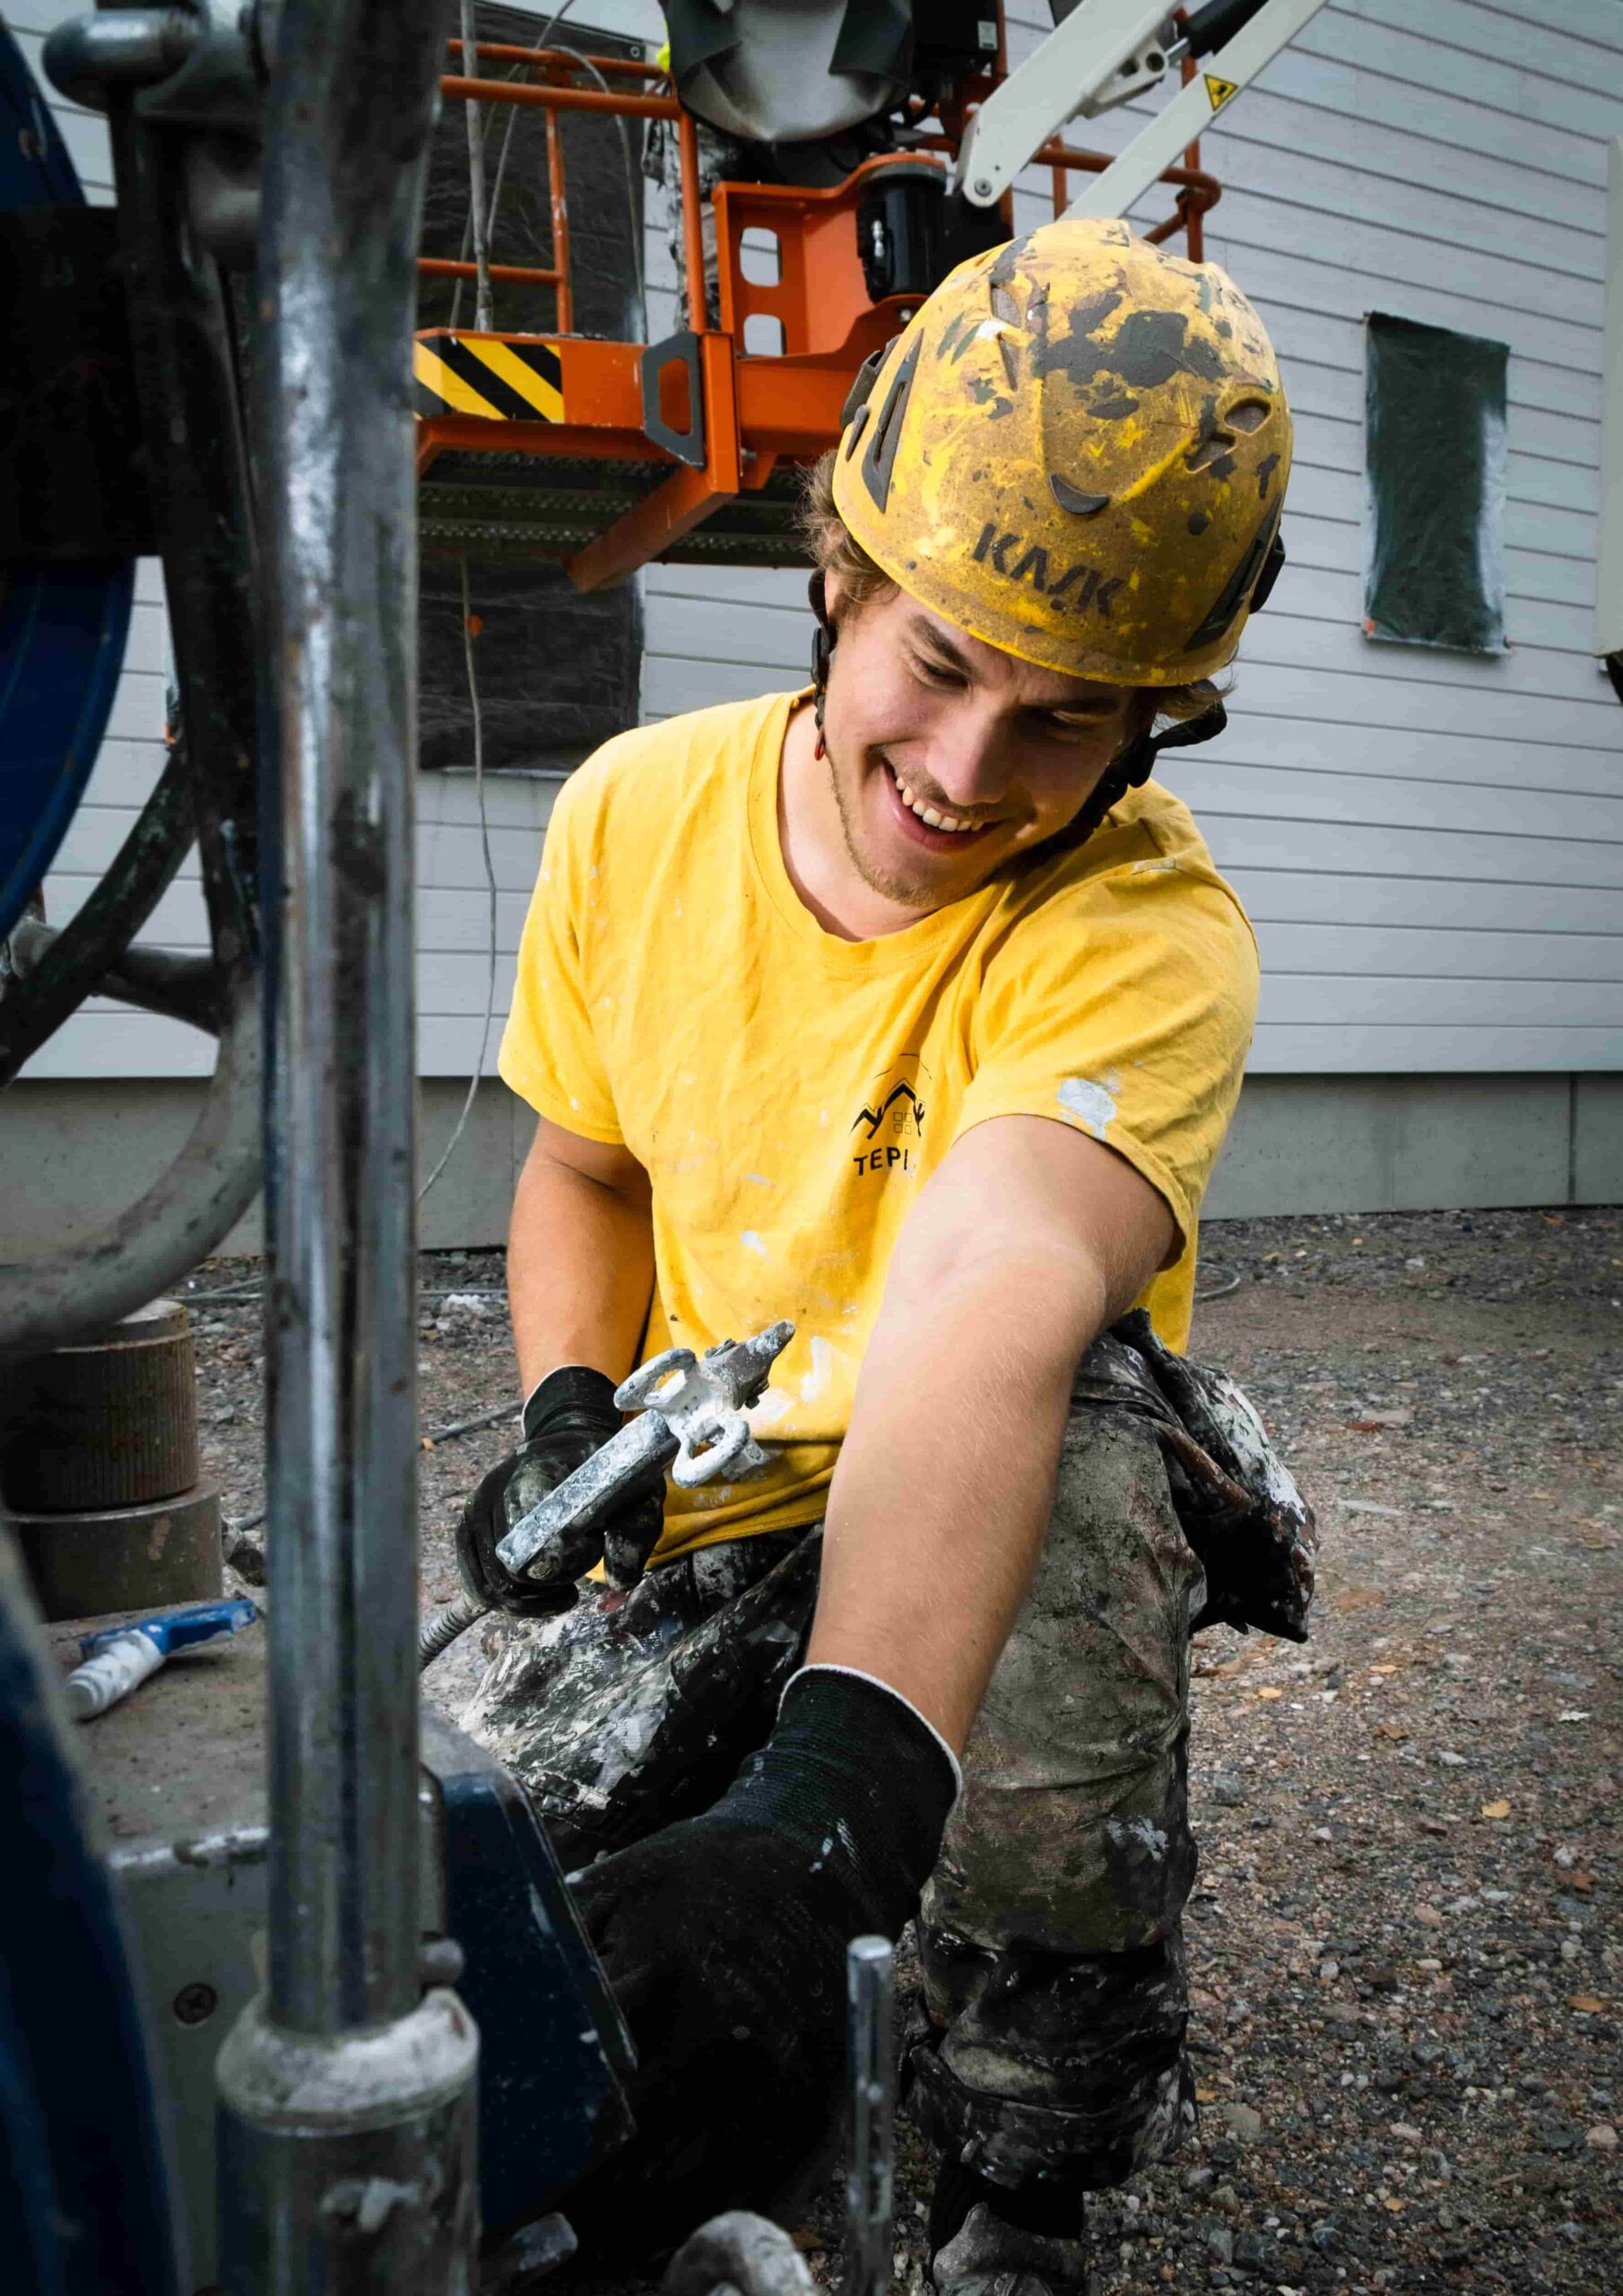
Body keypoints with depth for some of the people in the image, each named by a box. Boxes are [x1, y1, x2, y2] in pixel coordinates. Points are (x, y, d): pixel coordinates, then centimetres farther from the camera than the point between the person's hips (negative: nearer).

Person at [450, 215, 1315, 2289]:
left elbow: (983, 1314, -44)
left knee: (1087, 1429, -39)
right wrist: (566, 1414, -12)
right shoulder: (637, 812, -7)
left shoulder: (1148, 932, -24)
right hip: (716, 1527, 4)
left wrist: (820, 1812, -57)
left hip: (1021, 1498, -3)